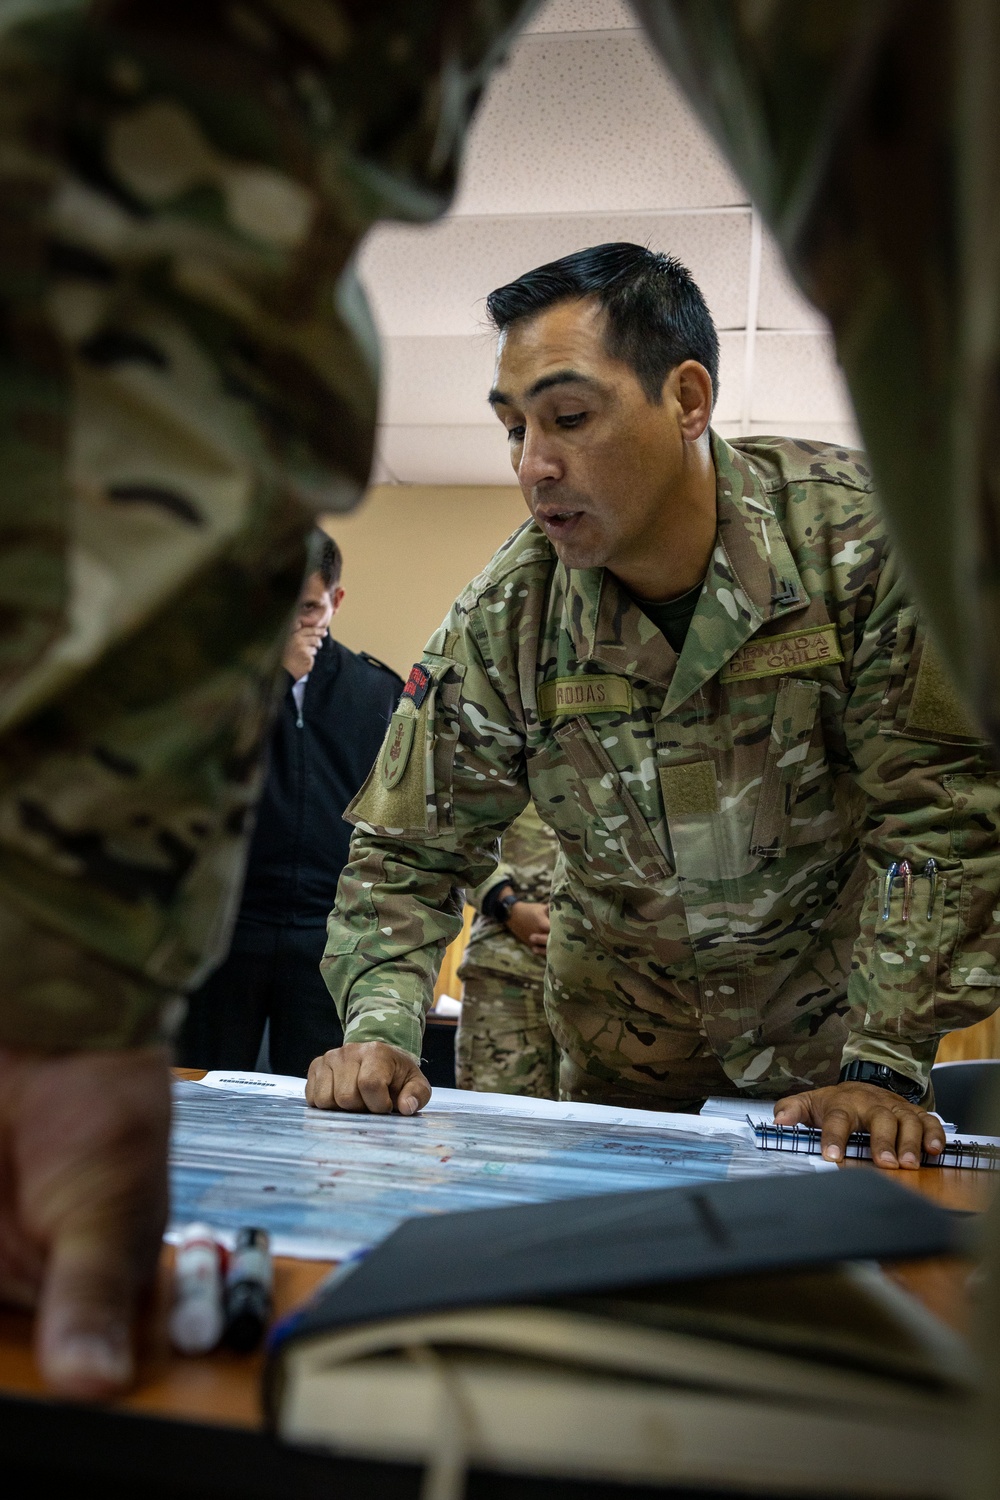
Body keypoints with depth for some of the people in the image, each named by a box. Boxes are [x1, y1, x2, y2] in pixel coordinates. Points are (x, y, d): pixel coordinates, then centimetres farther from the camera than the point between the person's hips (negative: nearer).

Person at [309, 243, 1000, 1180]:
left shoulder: (860, 538, -23)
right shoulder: (502, 617, -16)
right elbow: (408, 854, -9)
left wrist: (885, 1067, -25)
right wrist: (378, 1032, -26)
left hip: (830, 1026, -1)